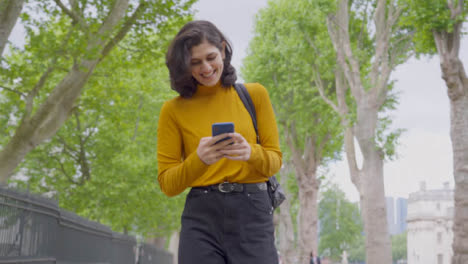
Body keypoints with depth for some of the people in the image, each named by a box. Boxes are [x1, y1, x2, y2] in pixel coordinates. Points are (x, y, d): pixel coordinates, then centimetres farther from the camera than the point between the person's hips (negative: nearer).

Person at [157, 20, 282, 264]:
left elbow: (275, 160, 9)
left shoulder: (255, 94, 8)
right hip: (201, 218, 0)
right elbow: (167, 184, 3)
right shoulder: (173, 110, 6)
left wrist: (250, 152, -14)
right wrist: (199, 159, -16)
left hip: (253, 215, 0)